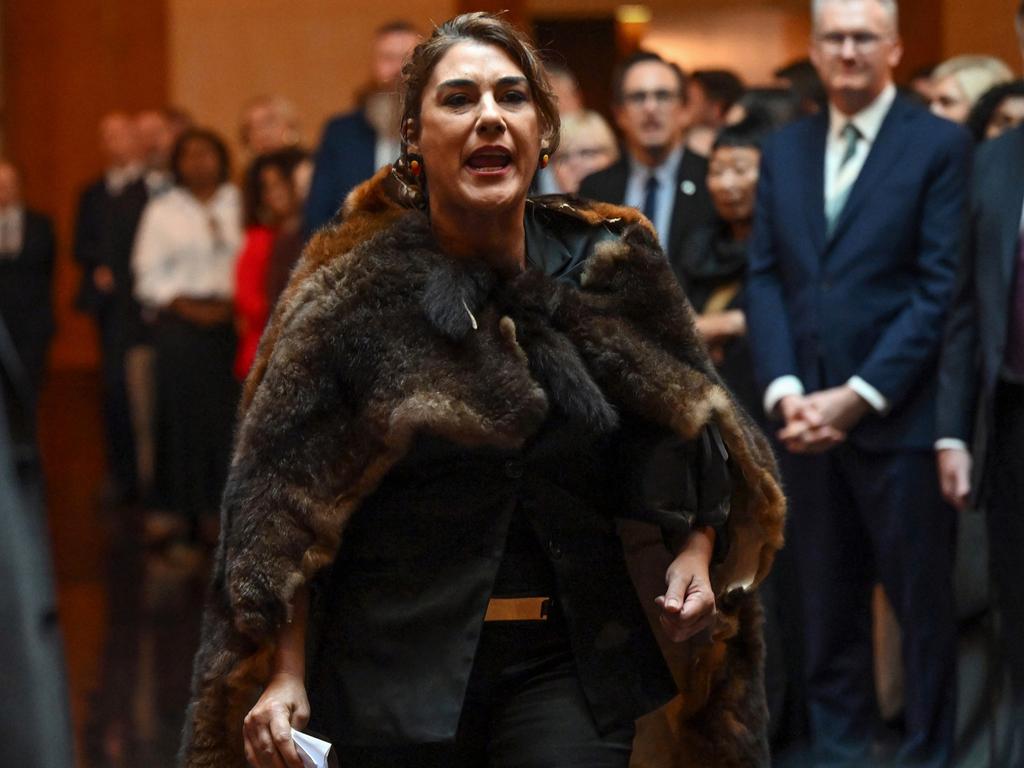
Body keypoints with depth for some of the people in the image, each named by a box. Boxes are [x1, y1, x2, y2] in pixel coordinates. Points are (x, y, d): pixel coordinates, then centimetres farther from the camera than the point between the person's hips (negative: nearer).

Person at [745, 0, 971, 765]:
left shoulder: (941, 145, -3)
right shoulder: (784, 150, 14)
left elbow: (940, 288, -9)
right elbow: (764, 279, 9)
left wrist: (858, 396, -14)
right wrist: (783, 390, -6)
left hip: (900, 417, -4)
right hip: (808, 418, 5)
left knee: (923, 606, 3)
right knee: (827, 608, 9)